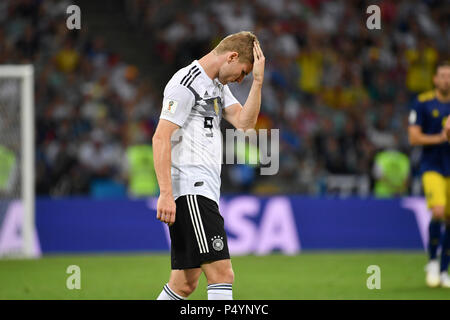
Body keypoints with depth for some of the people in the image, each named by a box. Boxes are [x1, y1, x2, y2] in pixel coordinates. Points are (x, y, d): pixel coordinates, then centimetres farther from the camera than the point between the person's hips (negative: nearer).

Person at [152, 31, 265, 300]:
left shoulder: (218, 86, 20)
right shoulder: (186, 83, -9)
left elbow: (245, 122, 8)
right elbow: (161, 138, -15)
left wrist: (257, 81, -3)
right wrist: (166, 194, -22)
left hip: (204, 192, 10)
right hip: (189, 190, -10)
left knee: (186, 282, 9)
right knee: (222, 274, -16)